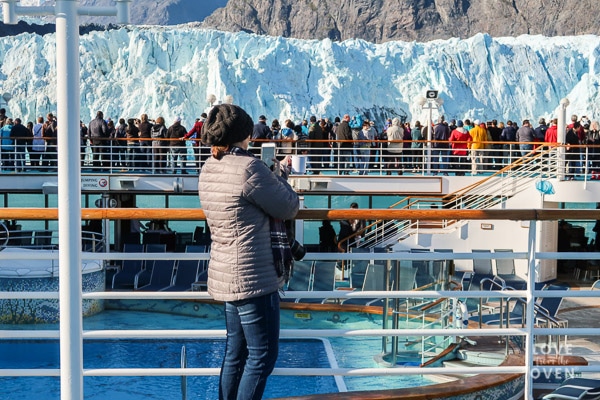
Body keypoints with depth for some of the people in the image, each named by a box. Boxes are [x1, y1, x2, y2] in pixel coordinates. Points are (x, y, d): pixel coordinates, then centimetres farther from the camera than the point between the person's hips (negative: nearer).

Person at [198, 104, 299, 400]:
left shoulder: (209, 169, 8)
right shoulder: (249, 167, -19)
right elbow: (289, 208, -9)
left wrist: (272, 176, 13)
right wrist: (280, 175, 7)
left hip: (227, 275, 9)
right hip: (253, 277, -9)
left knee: (236, 352, 16)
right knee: (263, 355, -2)